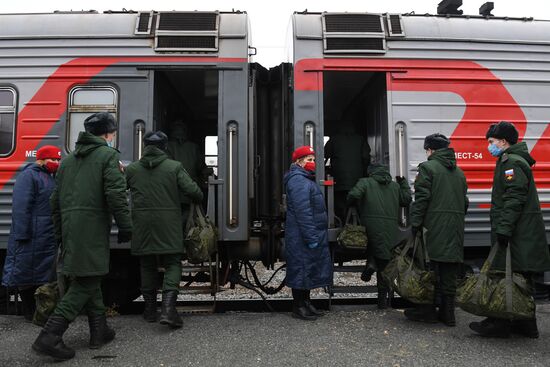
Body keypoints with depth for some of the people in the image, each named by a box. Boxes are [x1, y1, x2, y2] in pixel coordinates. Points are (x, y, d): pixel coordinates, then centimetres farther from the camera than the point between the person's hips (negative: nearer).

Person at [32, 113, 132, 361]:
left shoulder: (69, 160, 20)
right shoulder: (108, 155, -2)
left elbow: (56, 200, 21)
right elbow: (116, 194, -14)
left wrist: (59, 233, 26)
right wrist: (125, 226, -8)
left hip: (70, 228, 8)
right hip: (93, 228, -8)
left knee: (89, 279, 17)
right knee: (85, 283, -4)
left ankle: (100, 331, 24)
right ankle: (50, 336, -10)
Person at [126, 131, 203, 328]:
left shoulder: (132, 169, 5)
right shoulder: (174, 167, -3)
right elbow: (192, 190, -9)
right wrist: (199, 200, 11)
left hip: (142, 225, 3)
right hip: (169, 225, -3)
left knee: (147, 266, 15)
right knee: (172, 264, 4)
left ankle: (150, 310, 22)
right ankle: (168, 308, -11)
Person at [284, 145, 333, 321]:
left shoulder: (306, 179, 19)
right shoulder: (298, 180, -16)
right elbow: (302, 212, -23)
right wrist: (311, 237, -24)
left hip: (313, 235, 11)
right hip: (302, 237, -11)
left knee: (309, 268, 16)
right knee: (302, 268, -2)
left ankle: (306, 303, 28)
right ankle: (298, 307, 9)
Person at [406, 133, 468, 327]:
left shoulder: (428, 167, -3)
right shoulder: (458, 172, 19)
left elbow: (421, 198, -12)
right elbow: (464, 201, 21)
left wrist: (415, 223, -10)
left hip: (434, 226, -6)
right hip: (456, 227, 6)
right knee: (449, 271, 9)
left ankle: (428, 310, 6)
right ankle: (447, 313, 14)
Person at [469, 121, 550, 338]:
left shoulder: (512, 163, -12)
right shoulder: (513, 161, 21)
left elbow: (514, 199, -21)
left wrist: (504, 229, -24)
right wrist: (503, 229, 21)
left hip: (517, 234, -11)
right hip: (522, 233, 11)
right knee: (521, 279, 14)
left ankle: (500, 324, 0)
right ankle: (525, 324, 22)